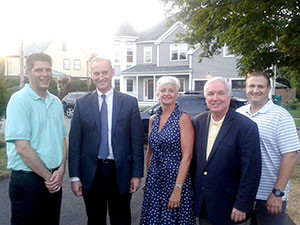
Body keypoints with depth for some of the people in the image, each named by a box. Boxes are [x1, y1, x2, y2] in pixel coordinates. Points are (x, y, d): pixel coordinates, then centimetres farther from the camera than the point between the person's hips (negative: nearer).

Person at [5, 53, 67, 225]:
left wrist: (61, 170, -4)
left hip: (54, 180, 6)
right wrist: (48, 176, -12)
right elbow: (22, 147, -18)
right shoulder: (19, 101, -12)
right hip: (27, 180, -6)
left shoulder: (56, 102, 8)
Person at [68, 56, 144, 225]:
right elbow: (75, 142, 0)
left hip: (121, 172, 0)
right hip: (91, 172, 1)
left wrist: (137, 174, -3)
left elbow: (137, 141, -2)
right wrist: (75, 176, -2)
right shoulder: (82, 104, 0)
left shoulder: (130, 102, -2)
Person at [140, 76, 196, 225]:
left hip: (175, 177, -5)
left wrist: (177, 189, -19)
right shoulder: (153, 119, 7)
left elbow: (187, 156, -14)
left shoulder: (183, 119, -9)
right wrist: (148, 179, 13)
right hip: (153, 178, 5)